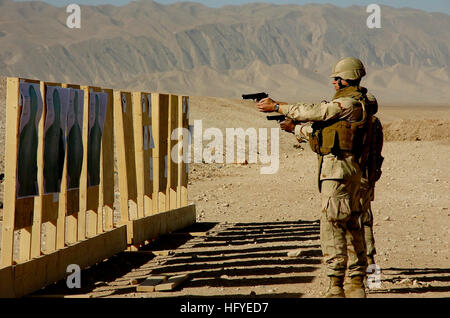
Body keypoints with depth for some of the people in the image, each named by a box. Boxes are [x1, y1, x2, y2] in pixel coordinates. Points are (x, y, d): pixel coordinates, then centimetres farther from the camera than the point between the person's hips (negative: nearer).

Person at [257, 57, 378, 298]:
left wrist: (277, 106, -6)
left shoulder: (350, 102, -12)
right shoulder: (352, 103, 20)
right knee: (350, 226, 11)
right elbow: (319, 129, 22)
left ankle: (336, 287, -11)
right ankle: (357, 284, 15)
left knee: (332, 226, -10)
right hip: (349, 171, 10)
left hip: (337, 170, -10)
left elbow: (315, 112, -13)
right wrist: (295, 128, 14)